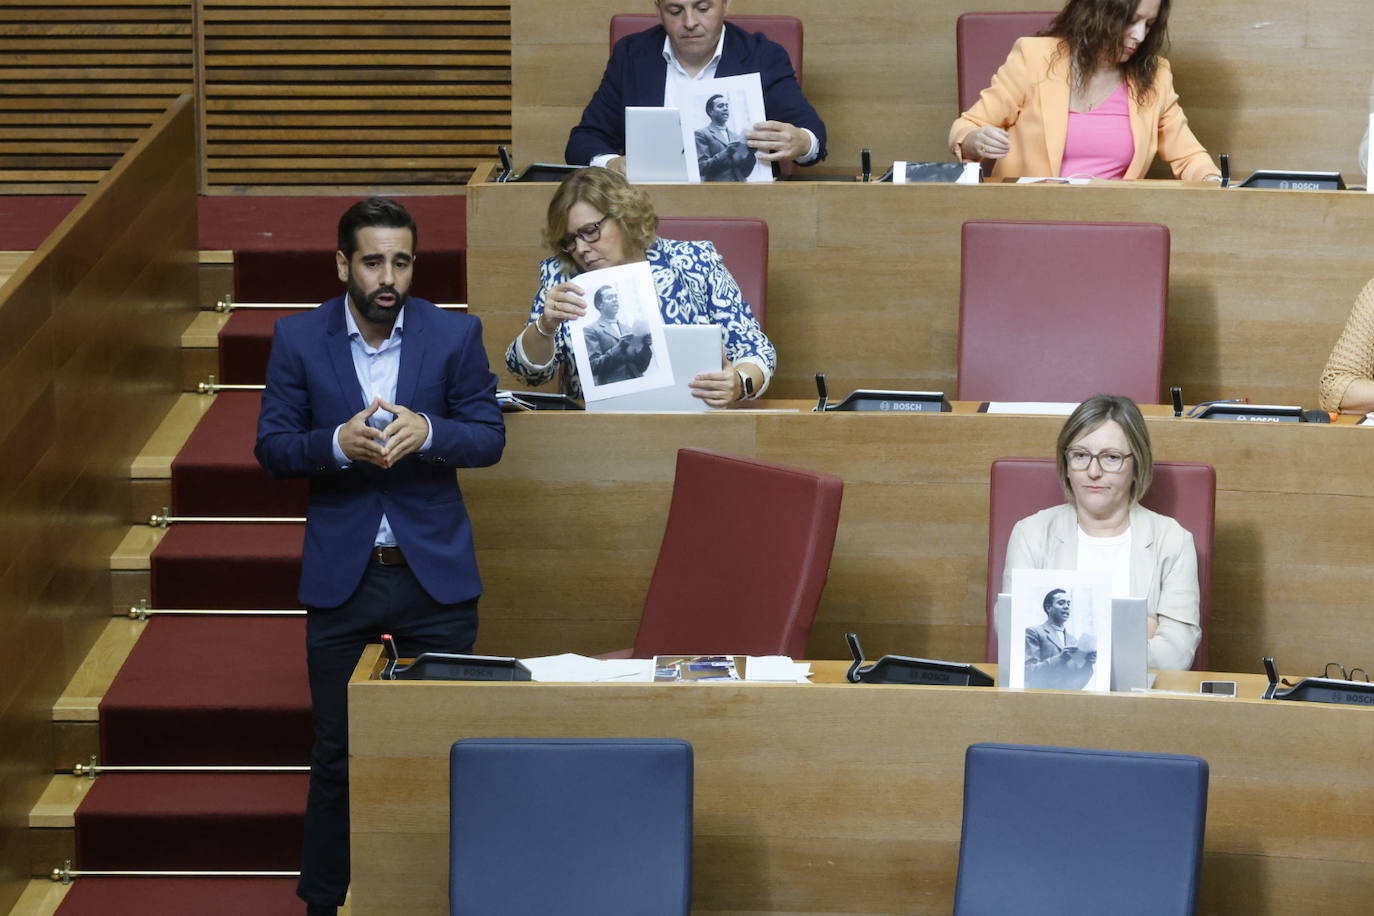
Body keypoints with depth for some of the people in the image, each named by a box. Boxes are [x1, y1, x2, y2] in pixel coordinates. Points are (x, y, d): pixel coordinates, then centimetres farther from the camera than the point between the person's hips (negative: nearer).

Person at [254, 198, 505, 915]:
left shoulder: (455, 335, -2)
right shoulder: (298, 339, -1)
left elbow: (490, 438, -1)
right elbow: (271, 447, -2)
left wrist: (426, 431, -21)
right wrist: (338, 444, -21)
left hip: (435, 571, 0)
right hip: (341, 575, 0)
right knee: (334, 753, 5)